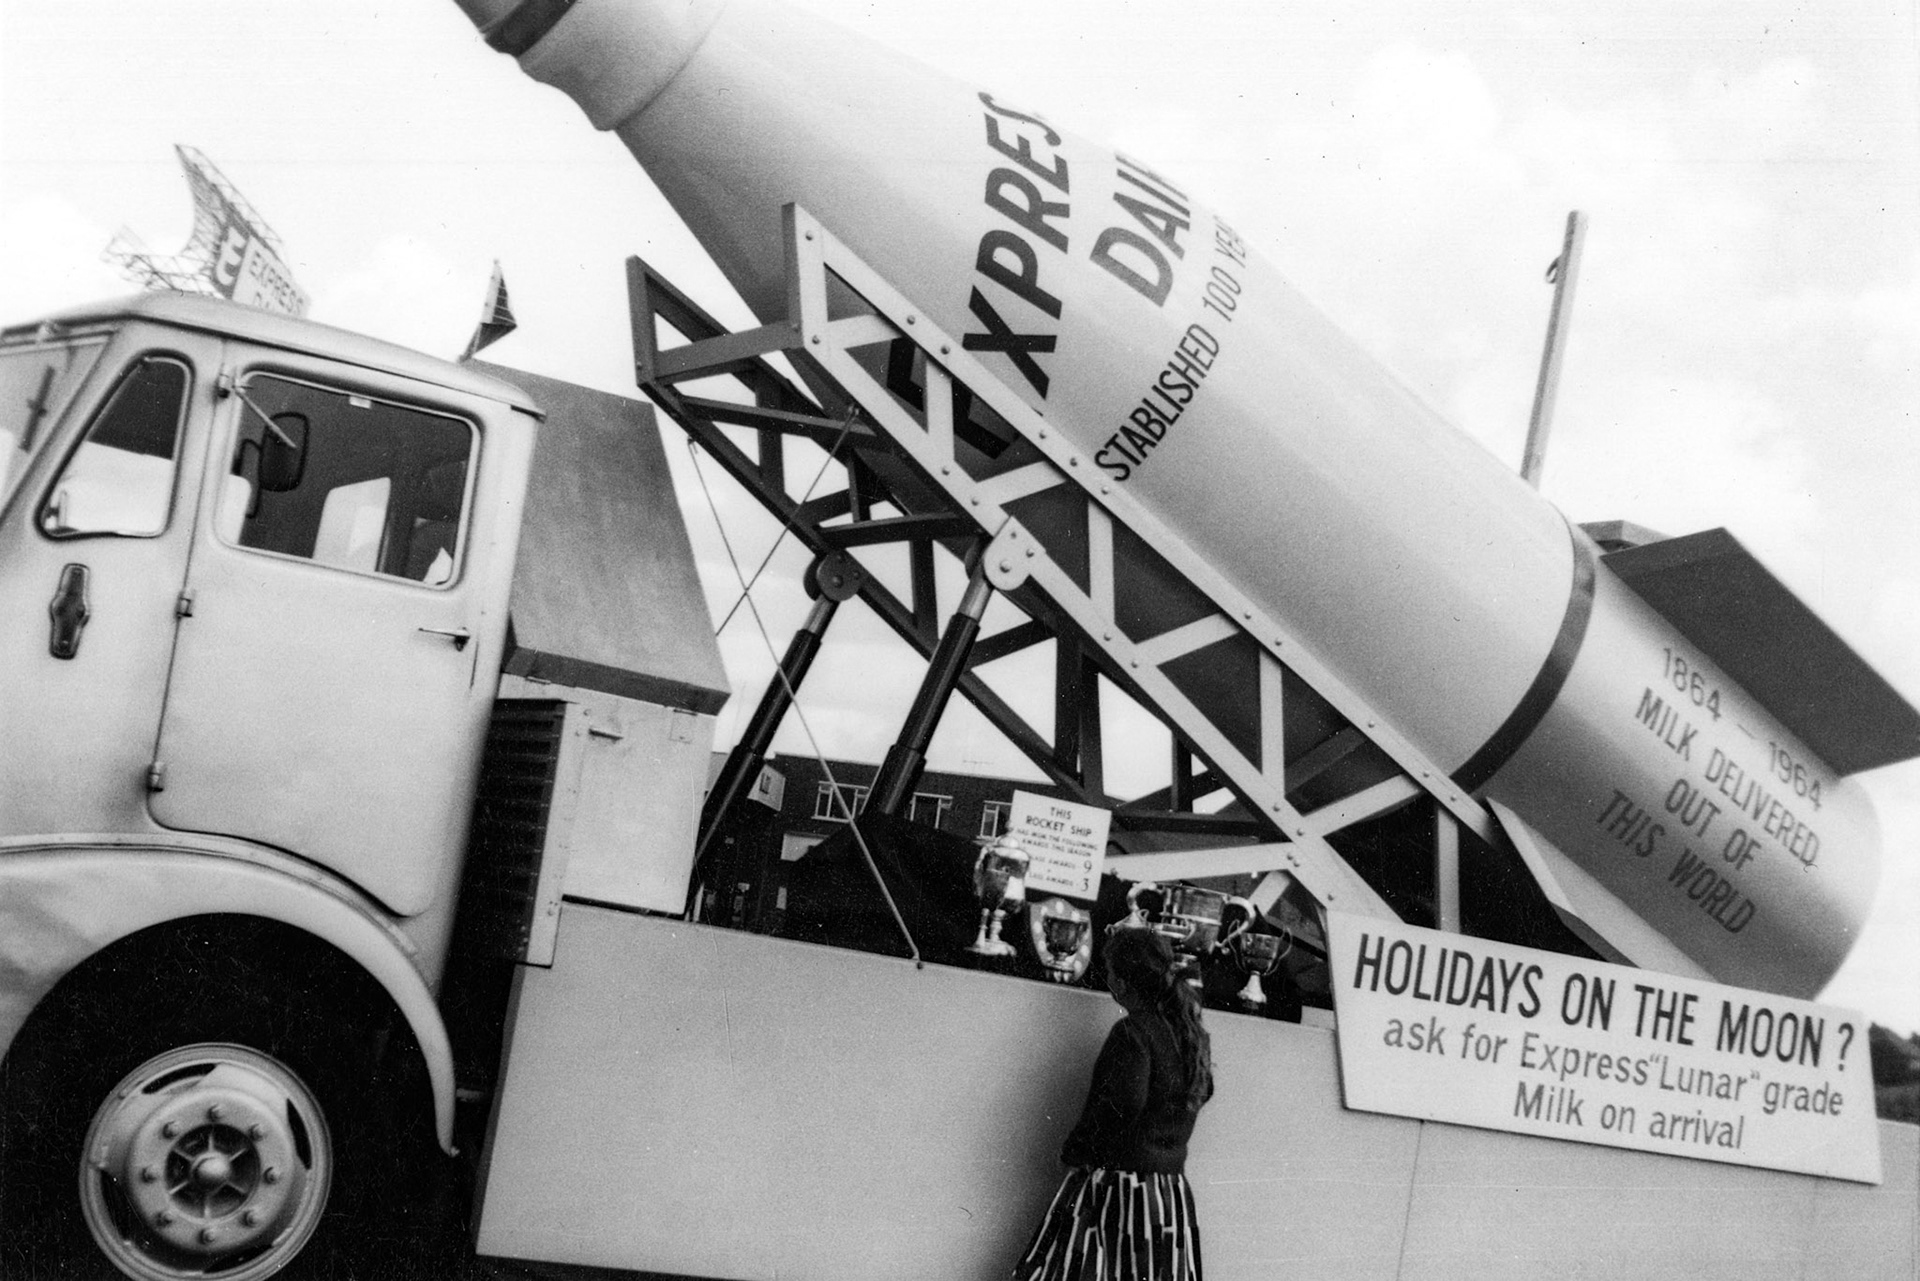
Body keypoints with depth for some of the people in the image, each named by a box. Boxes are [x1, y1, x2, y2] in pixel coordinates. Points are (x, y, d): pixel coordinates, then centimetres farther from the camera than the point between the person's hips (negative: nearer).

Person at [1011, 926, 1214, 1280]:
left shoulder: (1133, 1032, -15)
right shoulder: (1191, 1032, 9)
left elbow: (1123, 1105, -23)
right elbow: (1203, 1091, 23)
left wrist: (1074, 1150, -12)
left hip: (1115, 1181, -8)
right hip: (1171, 1188, 8)